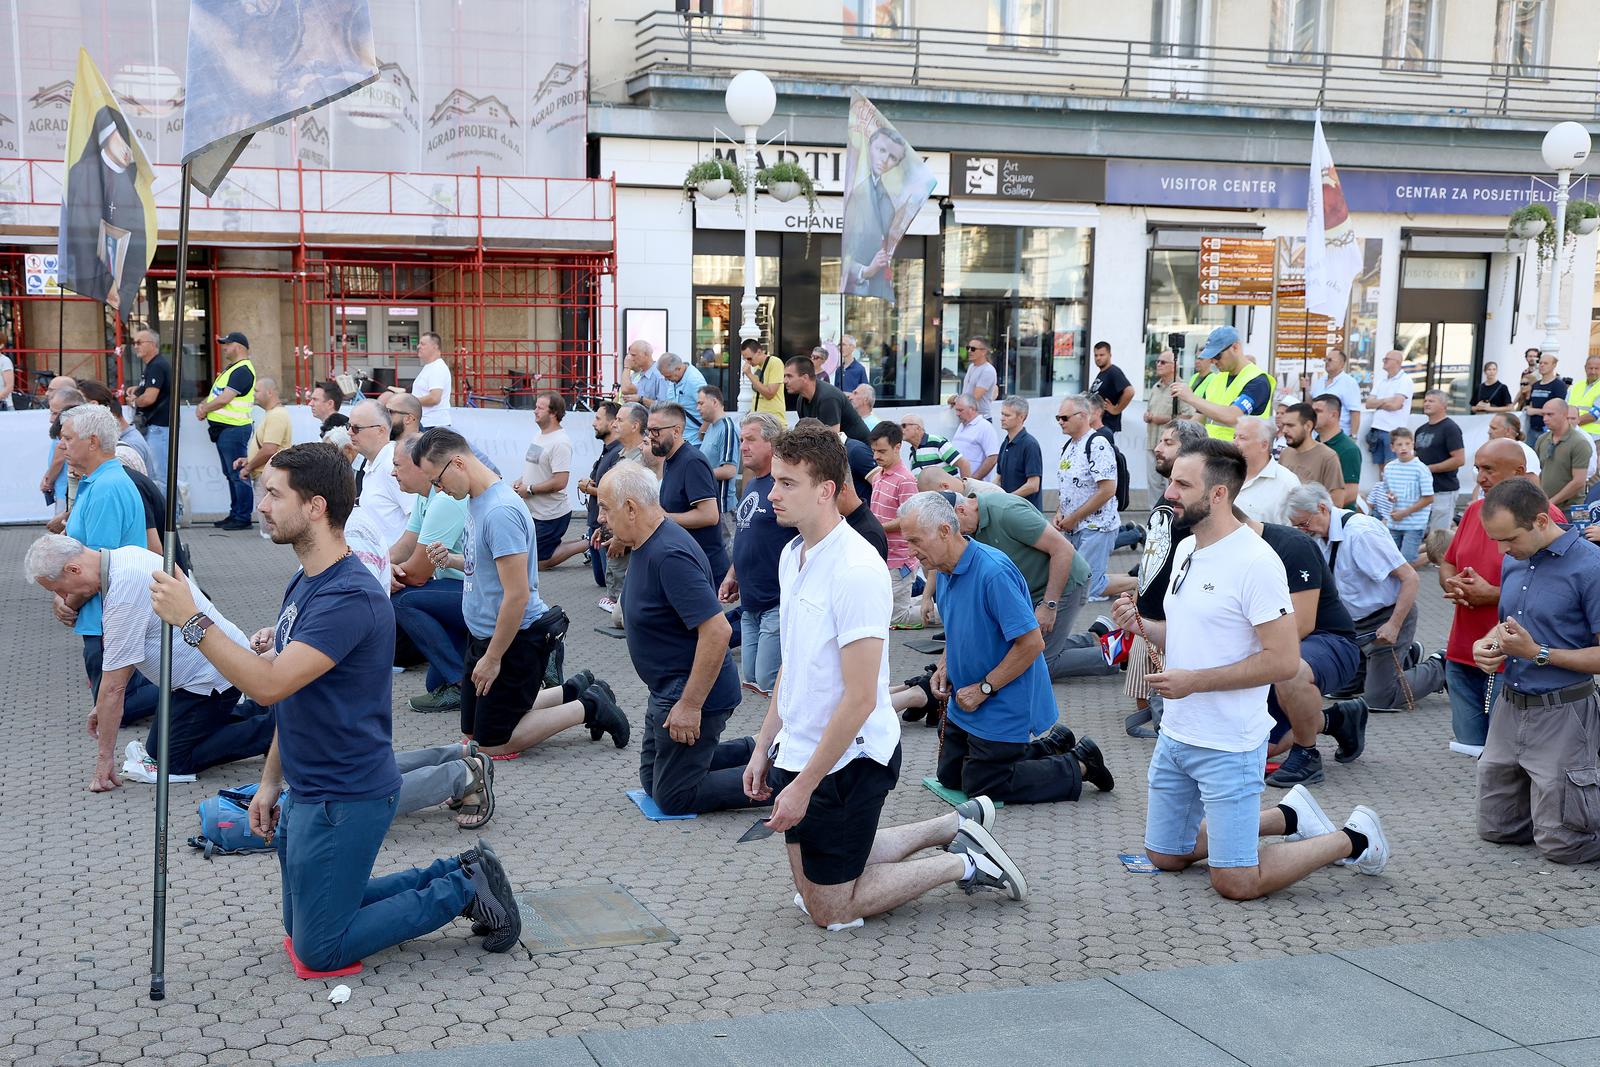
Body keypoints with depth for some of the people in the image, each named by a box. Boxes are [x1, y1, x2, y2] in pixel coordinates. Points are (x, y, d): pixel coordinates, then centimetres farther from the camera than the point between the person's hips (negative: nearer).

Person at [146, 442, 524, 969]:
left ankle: (463, 891, 8)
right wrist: (270, 781, 14)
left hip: (345, 799, -10)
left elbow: (270, 684, -34)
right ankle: (458, 875, 21)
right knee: (302, 923, 21)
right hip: (307, 790, 10)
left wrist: (192, 620, -29)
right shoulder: (304, 583, 8)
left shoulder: (349, 596, -25)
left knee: (320, 949, 0)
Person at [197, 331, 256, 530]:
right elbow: (216, 394, 22)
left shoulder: (242, 370, -15)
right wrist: (203, 405, 3)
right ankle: (235, 514, 22)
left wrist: (204, 409, -5)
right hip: (224, 429, 11)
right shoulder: (230, 368, 19)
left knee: (238, 474, -8)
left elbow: (224, 399, -20)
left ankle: (243, 518, -5)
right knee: (231, 474, 15)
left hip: (233, 429, -11)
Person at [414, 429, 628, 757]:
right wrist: (451, 560, 0)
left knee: (493, 744, 1)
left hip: (516, 639, -10)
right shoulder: (476, 499, 5)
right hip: (484, 633, 10)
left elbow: (517, 595, -27)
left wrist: (492, 658, -21)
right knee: (473, 733, 19)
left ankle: (589, 708, 9)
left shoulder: (500, 512, -26)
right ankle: (573, 693, 23)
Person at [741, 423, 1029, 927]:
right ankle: (954, 827, 29)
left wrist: (803, 786, -21)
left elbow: (860, 699, -26)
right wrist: (764, 747, 13)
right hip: (798, 750, 9)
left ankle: (965, 864, 15)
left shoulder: (855, 572, -25)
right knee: (814, 885, 22)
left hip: (848, 759, -9)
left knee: (831, 910, 4)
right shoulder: (792, 554, 4)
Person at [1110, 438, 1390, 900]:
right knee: (1165, 855, 18)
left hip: (1228, 748, -9)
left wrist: (1194, 681, -22)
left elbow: (1283, 661, -23)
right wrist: (1141, 624, 0)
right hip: (1175, 736, 9)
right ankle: (1288, 817, 30)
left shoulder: (1255, 562, -19)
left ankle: (1353, 839, 14)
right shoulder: (1186, 549, 8)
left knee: (1235, 883, -6)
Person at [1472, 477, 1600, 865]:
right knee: (1495, 827, 15)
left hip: (1560, 714, -7)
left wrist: (1537, 653, -21)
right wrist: (1487, 644, -1)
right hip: (1509, 707, 8)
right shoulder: (1514, 562, 6)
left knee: (1561, 844, -1)